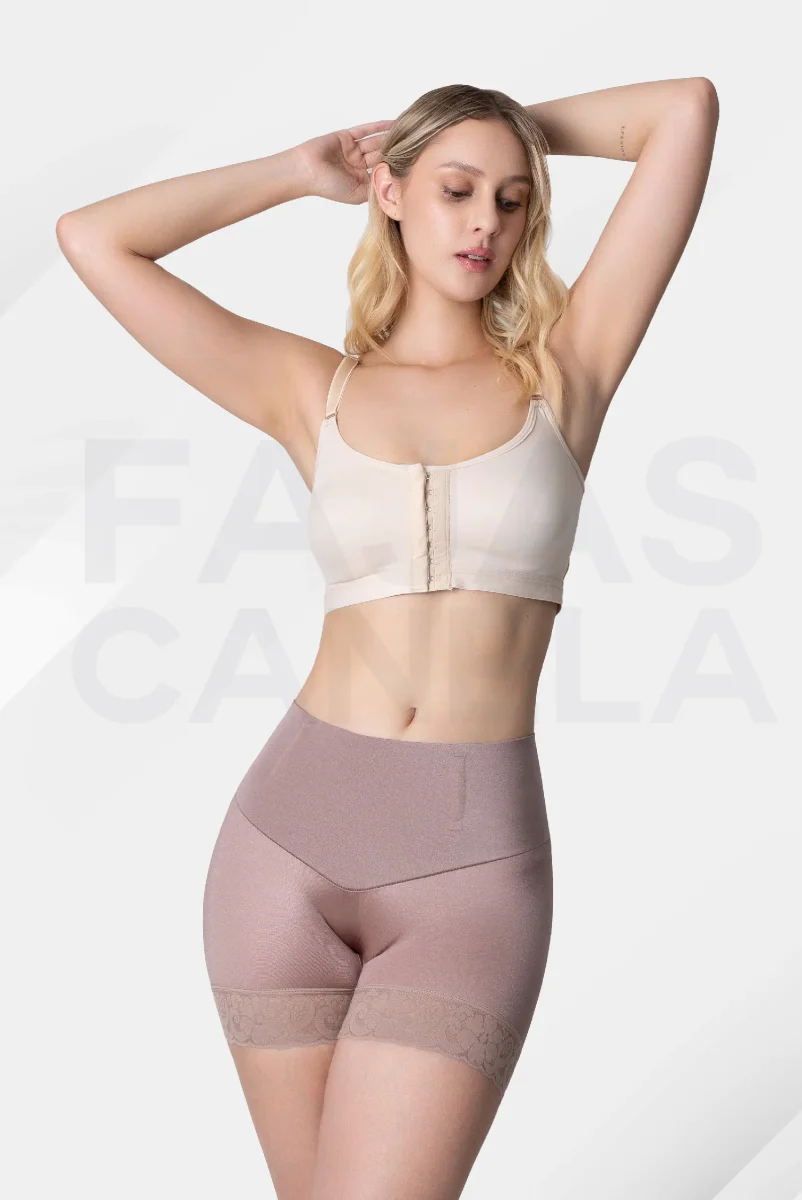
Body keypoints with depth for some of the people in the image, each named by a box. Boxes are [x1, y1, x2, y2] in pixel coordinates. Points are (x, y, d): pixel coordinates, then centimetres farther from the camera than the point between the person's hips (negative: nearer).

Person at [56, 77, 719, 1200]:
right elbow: (91, 238, 4)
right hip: (288, 830, 2)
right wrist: (300, 171, 12)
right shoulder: (310, 389, 8)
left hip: (476, 863, -2)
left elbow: (689, 109, 3)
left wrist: (524, 127, 17)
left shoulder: (564, 368, 5)